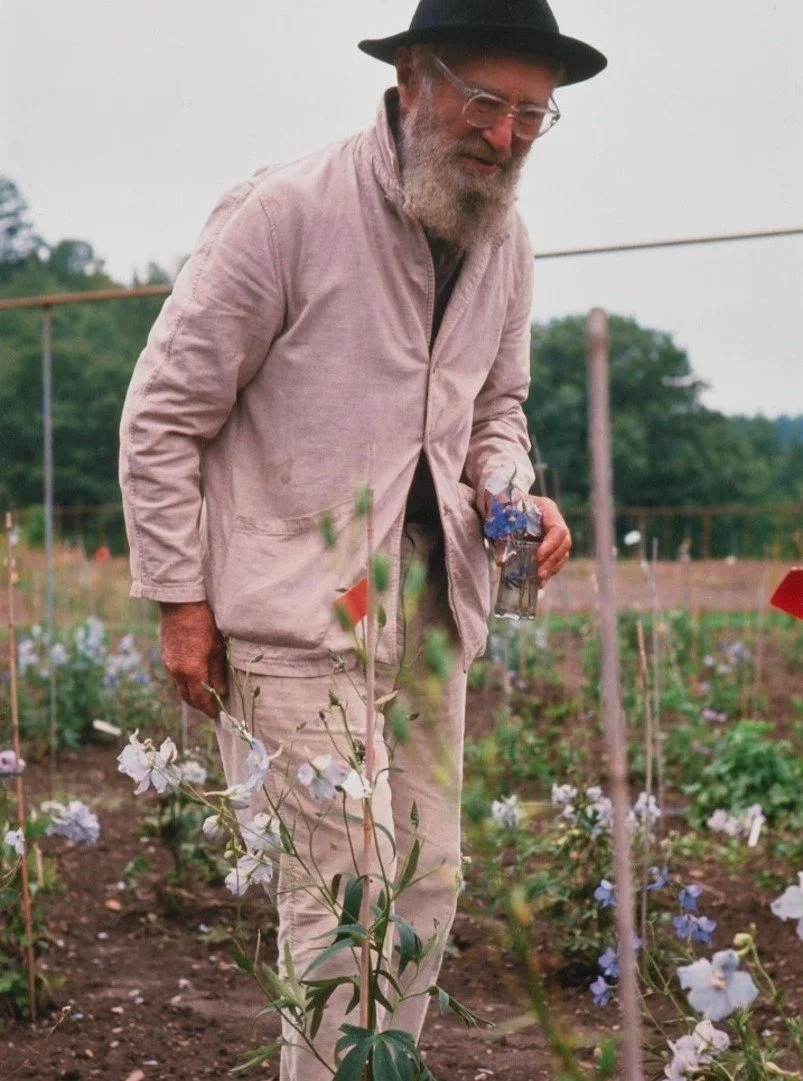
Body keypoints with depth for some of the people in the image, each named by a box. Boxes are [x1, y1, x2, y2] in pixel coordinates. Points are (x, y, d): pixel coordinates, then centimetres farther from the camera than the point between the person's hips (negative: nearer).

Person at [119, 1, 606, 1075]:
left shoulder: (506, 246, 7)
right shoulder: (286, 211, -13)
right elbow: (163, 415, -8)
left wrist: (512, 494, 0)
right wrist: (180, 598, -10)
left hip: (433, 611, 7)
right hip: (301, 611, -6)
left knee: (430, 884, 11)